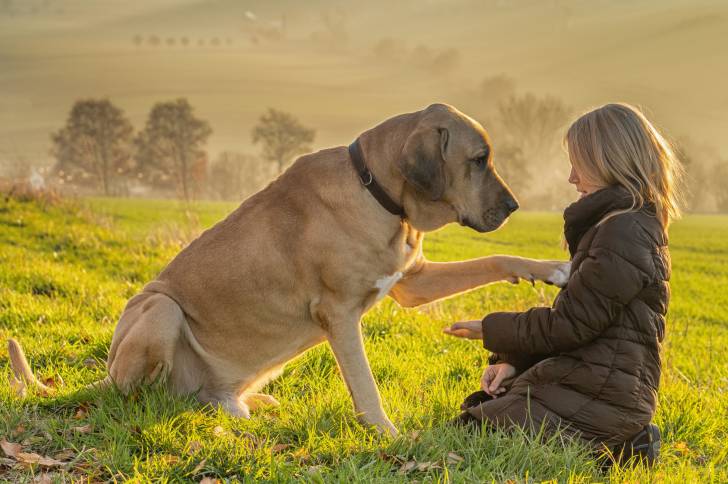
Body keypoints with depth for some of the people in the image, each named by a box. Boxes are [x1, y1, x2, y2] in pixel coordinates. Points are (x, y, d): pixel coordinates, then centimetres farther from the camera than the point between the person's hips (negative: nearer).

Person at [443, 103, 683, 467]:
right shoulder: (629, 225, 16)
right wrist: (513, 360, 5)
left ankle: (604, 449, -7)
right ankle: (618, 439, 9)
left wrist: (491, 330, -4)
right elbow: (575, 316, 16)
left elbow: (567, 324, -18)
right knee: (474, 414, 18)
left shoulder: (624, 233, -18)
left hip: (594, 400, -11)